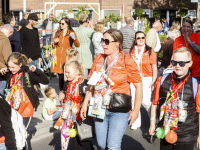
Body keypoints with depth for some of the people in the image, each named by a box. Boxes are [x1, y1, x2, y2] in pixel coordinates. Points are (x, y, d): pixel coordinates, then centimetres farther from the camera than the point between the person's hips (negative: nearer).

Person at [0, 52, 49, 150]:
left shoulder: (28, 73, -13)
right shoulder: (9, 74, 1)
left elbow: (46, 81, -15)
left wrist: (36, 71, -25)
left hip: (26, 108, -5)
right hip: (13, 109, 5)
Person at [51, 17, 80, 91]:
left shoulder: (71, 33, 2)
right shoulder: (58, 33, 12)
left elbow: (78, 45, -7)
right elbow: (53, 45, 22)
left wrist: (74, 39, -25)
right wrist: (54, 42, 0)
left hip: (68, 58, -3)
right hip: (59, 58, 3)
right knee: (60, 76, 2)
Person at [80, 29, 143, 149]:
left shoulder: (127, 62, -8)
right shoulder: (99, 59, 5)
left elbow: (139, 86, -6)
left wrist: (136, 110, -9)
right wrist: (85, 103, 9)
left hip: (119, 110, -5)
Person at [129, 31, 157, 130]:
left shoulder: (150, 51, 0)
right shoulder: (131, 51, 8)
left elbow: (154, 67, -1)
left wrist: (153, 81, -7)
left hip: (146, 79, -3)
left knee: (145, 101, -9)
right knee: (134, 101, 3)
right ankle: (136, 122, 14)